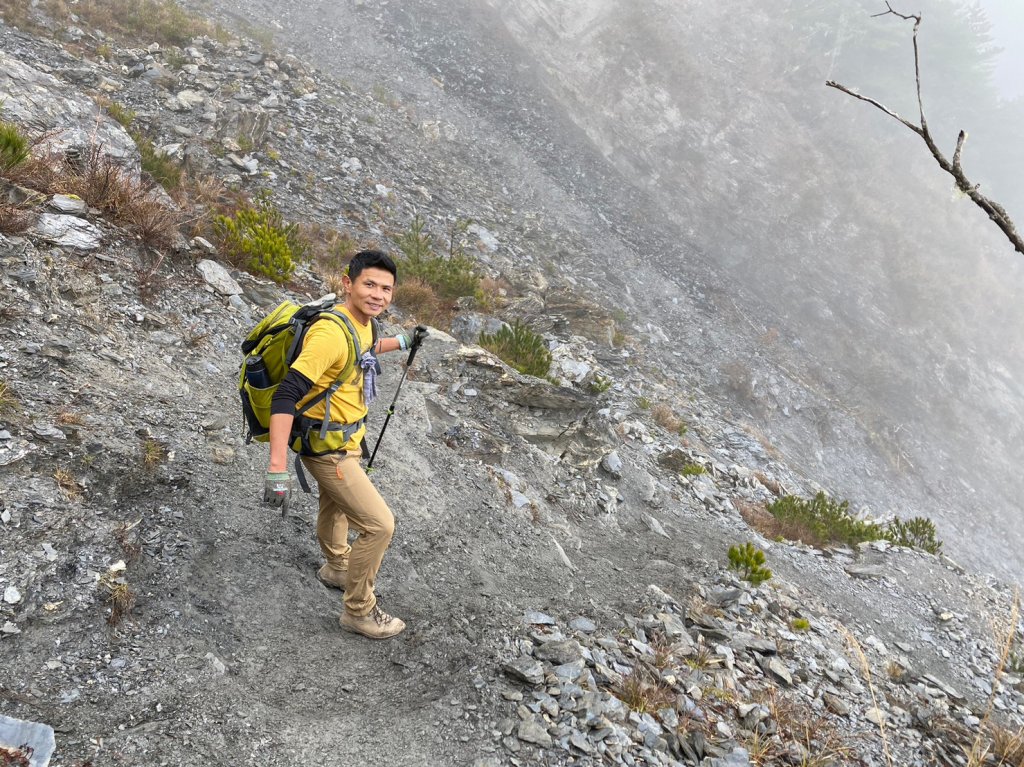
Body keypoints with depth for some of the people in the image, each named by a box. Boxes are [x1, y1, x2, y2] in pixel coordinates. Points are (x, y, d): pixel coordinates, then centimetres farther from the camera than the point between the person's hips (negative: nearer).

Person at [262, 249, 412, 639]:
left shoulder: (362, 323, -3)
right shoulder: (331, 333, -32)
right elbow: (286, 395, -37)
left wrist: (398, 342, 31)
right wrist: (278, 467, -42)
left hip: (345, 439, 10)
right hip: (327, 448, -10)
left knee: (335, 507, 31)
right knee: (379, 524, -7)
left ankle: (336, 568, 58)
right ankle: (359, 611, 12)